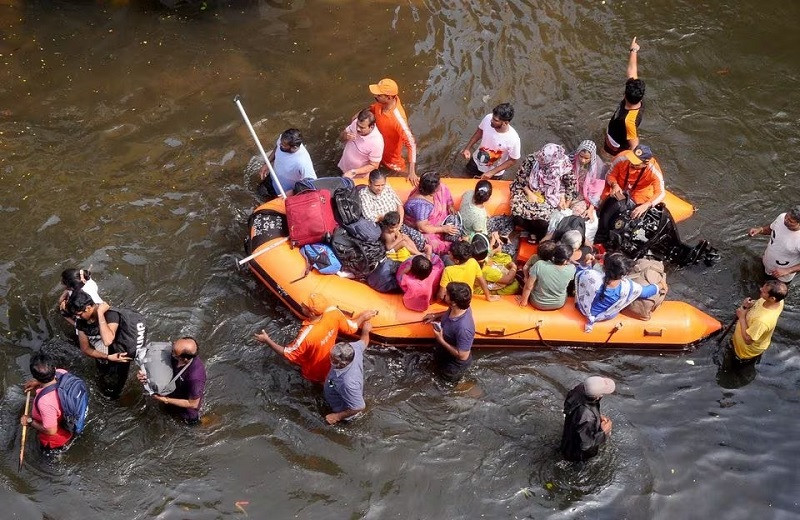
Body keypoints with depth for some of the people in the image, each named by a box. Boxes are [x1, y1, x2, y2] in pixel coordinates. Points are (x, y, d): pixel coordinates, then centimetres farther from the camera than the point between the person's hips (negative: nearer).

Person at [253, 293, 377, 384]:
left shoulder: (306, 335, -45)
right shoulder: (333, 313, -31)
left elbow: (287, 353, -30)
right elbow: (351, 328, -14)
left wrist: (267, 341, -19)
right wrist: (362, 317, 5)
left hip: (314, 373, -5)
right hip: (328, 362, 5)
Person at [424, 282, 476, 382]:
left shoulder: (463, 328, -45)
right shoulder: (458, 308, -21)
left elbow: (463, 356, -34)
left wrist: (441, 340, -31)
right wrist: (435, 316, -8)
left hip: (455, 365, -8)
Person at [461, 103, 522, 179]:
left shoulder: (513, 139, -40)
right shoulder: (488, 118, -30)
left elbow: (513, 161, -22)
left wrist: (492, 172, -24)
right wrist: (467, 148, -11)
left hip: (494, 172, -3)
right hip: (477, 160, 4)